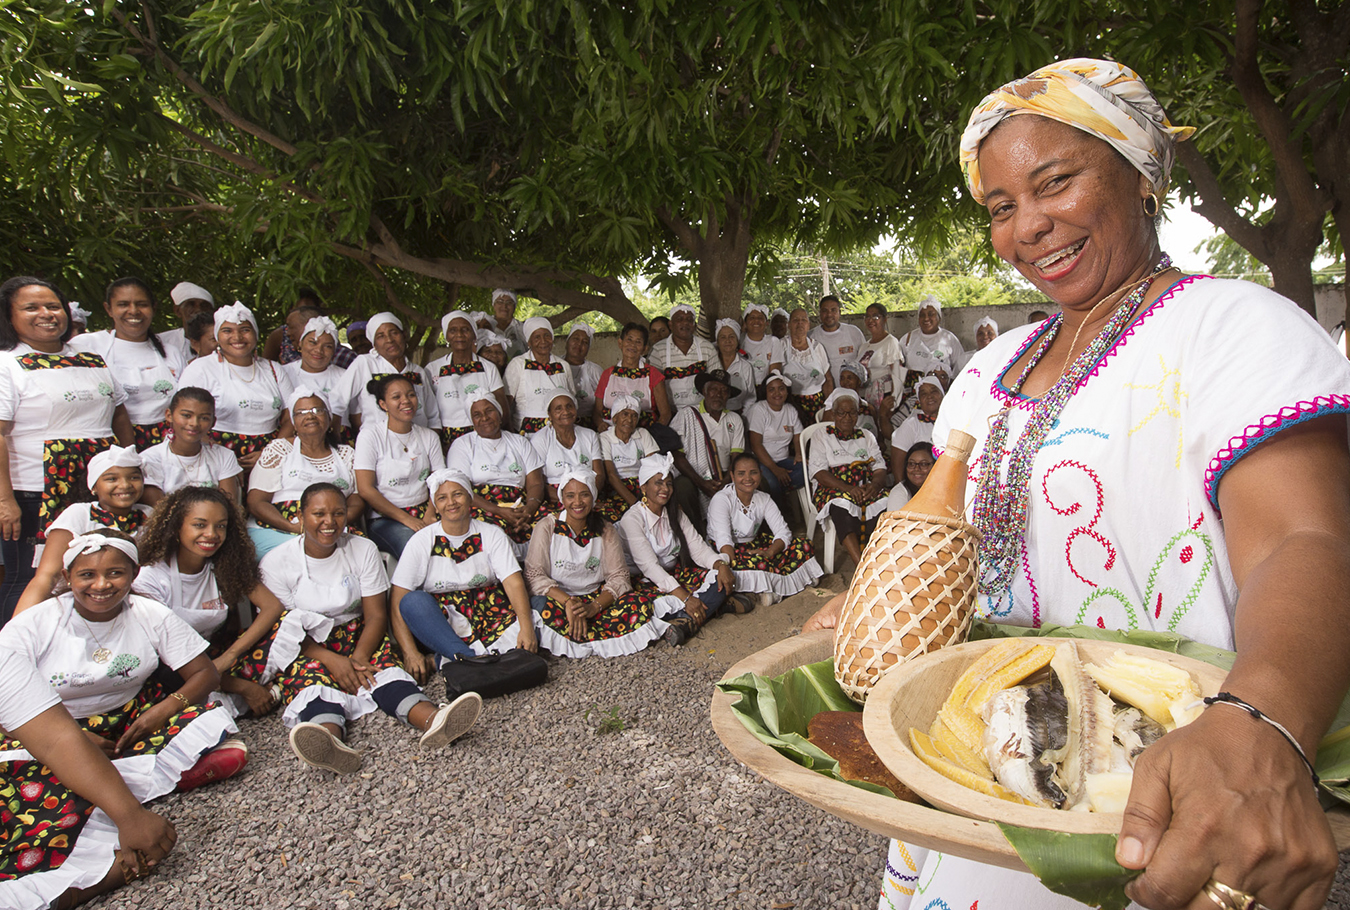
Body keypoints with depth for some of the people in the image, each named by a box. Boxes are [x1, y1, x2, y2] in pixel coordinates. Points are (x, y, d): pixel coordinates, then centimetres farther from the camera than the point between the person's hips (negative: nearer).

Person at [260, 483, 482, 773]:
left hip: (357, 638, 2)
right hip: (306, 649, -1)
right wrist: (332, 660, -25)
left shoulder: (363, 550, 1)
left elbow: (376, 615, -2)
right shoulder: (277, 562, -3)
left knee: (382, 665, -30)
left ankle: (432, 719, -61)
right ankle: (328, 739, -69)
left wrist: (359, 657, -23)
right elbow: (283, 628, -8)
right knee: (311, 676, -35)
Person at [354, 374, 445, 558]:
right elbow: (365, 490, -7)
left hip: (424, 514, 4)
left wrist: (430, 514, -13)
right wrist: (406, 519, -13)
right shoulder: (371, 434, -1)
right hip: (384, 518, -4)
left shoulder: (429, 436, 14)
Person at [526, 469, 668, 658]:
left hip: (597, 598, 3)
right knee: (543, 607, -38)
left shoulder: (606, 531, 4)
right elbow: (534, 575, -12)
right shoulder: (547, 527, -3)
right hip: (558, 599, -2)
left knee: (642, 601, -23)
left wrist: (594, 607, -23)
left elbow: (619, 576, -3)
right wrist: (569, 602, -28)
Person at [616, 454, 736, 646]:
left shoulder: (675, 513, 9)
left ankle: (684, 623, -34)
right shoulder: (632, 519, -14)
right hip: (648, 581, -6)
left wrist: (720, 564, -22)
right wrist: (684, 597, -31)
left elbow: (697, 547, 1)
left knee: (721, 579, -19)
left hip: (676, 574, 7)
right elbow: (649, 565, -23)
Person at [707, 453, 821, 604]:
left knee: (803, 546, -12)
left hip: (754, 548, 7)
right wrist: (735, 569, -41)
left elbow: (783, 532, -5)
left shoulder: (764, 499, 4)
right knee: (755, 562, -41)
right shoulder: (721, 499, -13)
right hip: (724, 553, -7)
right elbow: (723, 540, -26)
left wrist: (769, 552, -26)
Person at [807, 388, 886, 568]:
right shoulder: (822, 439, 11)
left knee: (887, 504, -31)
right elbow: (819, 472, -4)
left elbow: (880, 467, 12)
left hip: (866, 490, 3)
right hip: (834, 490, -3)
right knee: (842, 506, -39)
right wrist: (849, 488, -20)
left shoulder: (867, 437, 22)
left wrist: (875, 484, -14)